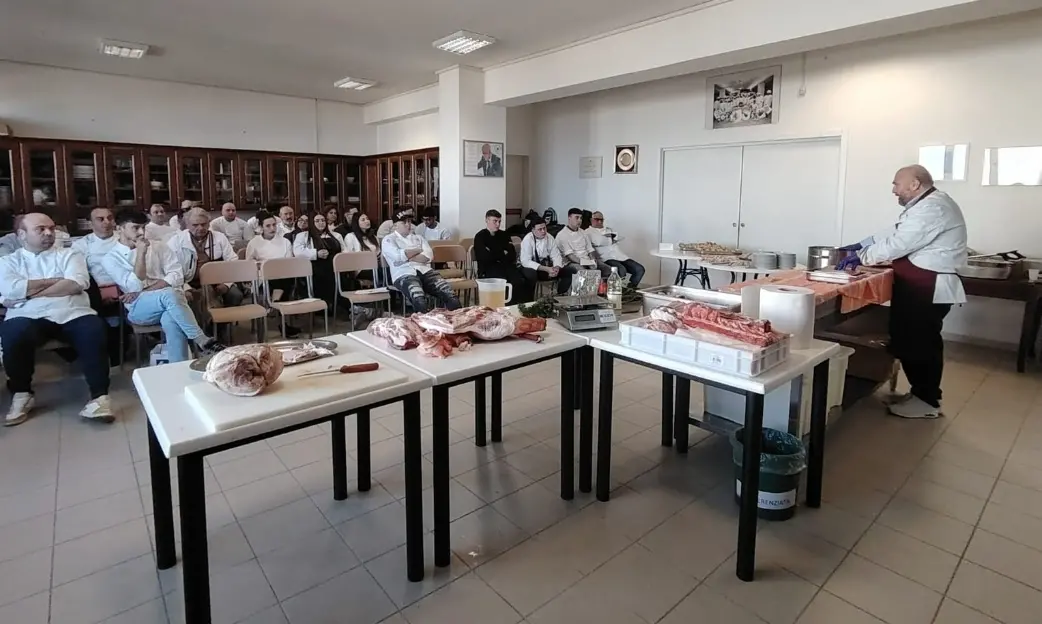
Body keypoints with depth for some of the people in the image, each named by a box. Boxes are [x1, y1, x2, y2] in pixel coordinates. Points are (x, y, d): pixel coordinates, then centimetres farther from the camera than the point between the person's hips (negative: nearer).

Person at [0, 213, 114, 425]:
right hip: (29, 316, 0)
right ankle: (21, 394, -9)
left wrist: (29, 292, -2)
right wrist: (56, 281, 0)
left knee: (94, 332, -33)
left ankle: (100, 395, -26)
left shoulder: (69, 254, 17)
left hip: (71, 313, 0)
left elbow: (76, 285, -2)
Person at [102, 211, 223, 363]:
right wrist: (141, 252, -10)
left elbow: (177, 277, -1)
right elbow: (136, 286, -8)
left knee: (170, 320, -35)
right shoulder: (111, 258, 6)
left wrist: (143, 291, -9)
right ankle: (201, 340, -34)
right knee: (169, 294, -35)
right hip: (139, 307, -1)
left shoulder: (158, 246, 12)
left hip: (169, 298, 1)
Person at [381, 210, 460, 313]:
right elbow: (399, 256, -9)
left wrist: (407, 257, -5)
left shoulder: (418, 237, 25)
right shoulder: (388, 240, 12)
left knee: (451, 298, -26)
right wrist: (418, 250, 5)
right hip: (404, 274, -4)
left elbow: (428, 256, 7)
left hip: (425, 271, 4)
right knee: (420, 303, -40)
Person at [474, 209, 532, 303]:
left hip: (506, 265, 4)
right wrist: (502, 254, 4)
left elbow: (512, 256, 11)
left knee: (521, 282, -26)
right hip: (488, 268, -4)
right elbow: (485, 257, -10)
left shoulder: (504, 235, 19)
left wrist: (495, 255, -3)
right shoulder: (480, 237, 5)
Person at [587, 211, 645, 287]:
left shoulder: (608, 230, 27)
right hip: (606, 258, -7)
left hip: (621, 256, 7)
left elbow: (620, 237, 13)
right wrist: (611, 240, 3)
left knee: (640, 269, -8)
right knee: (621, 270, -35)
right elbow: (599, 242, -10)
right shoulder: (588, 232, 6)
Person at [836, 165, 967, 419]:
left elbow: (898, 244, -22)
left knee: (920, 343, -2)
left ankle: (927, 402, 10)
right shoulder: (926, 205, 17)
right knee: (911, 341, 15)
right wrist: (861, 245, 10)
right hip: (919, 287, 10)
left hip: (928, 290, -10)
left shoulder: (932, 208, -18)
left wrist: (862, 256, -12)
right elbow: (894, 234, 19)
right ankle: (920, 393, 26)